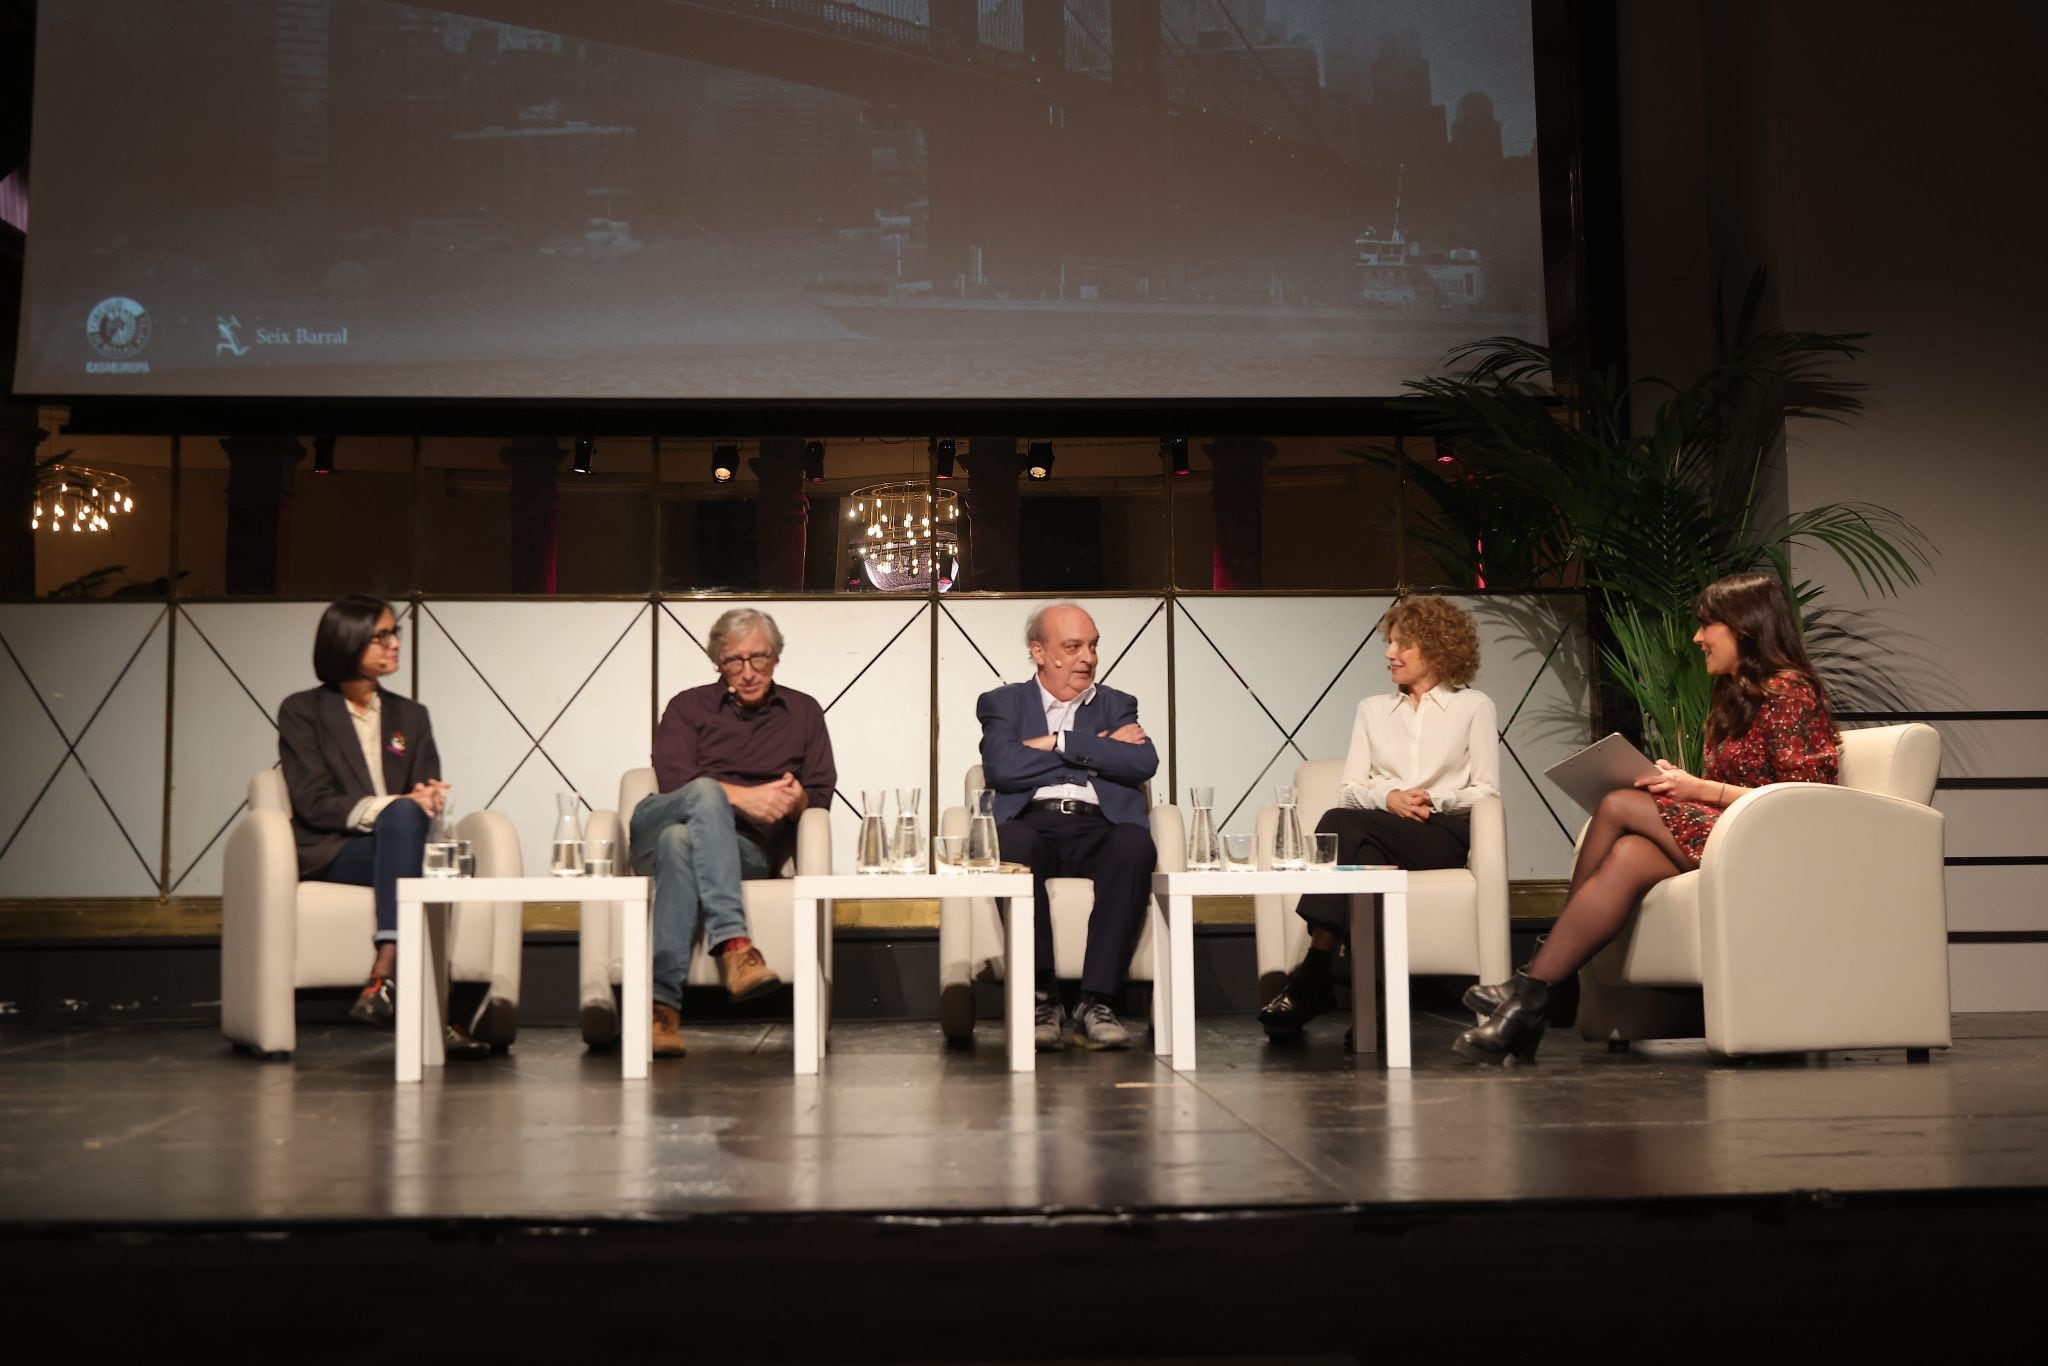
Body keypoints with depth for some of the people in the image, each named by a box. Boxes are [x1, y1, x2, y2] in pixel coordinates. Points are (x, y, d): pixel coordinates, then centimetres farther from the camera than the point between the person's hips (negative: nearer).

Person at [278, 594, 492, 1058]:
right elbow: (313, 803, -5)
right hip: (331, 853, -3)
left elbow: (429, 792, 11)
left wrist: (429, 799, -15)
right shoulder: (301, 712, 8)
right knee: (402, 817, -35)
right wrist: (388, 807, -20)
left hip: (394, 844, 3)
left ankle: (384, 979, -46)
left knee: (407, 815, -34)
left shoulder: (410, 716, 22)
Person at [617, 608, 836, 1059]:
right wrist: (742, 796, -17)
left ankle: (661, 1004, -48)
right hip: (658, 827, 0)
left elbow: (821, 798, 12)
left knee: (680, 842, -37)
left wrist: (794, 801, -13)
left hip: (747, 850, 0)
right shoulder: (689, 707, 17)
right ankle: (733, 944, -52)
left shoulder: (804, 713, 21)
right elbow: (674, 782, -1)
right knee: (705, 792, -37)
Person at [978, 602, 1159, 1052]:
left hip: (1098, 827, 1)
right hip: (1033, 824, -1)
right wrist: (1096, 750, 3)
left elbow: (1144, 763, 3)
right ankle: (1043, 1000, -31)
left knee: (1135, 844, -34)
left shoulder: (1116, 705, 25)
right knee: (1012, 841, -38)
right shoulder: (1003, 703, 20)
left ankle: (1095, 1003, -33)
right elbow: (1000, 769, -2)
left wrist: (1059, 744, 0)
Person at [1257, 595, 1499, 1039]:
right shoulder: (1373, 709, 26)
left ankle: (1312, 977, -42)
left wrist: (1435, 800, -10)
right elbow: (1350, 788, 15)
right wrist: (1389, 797, -6)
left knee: (1343, 824, -33)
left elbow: (1486, 790, 8)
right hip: (1380, 827, 3)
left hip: (1443, 835, -3)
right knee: (1361, 852, -37)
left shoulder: (1473, 706, 17)